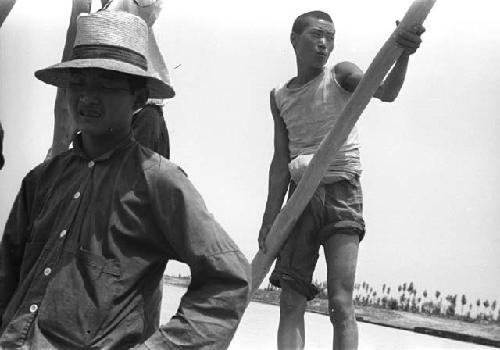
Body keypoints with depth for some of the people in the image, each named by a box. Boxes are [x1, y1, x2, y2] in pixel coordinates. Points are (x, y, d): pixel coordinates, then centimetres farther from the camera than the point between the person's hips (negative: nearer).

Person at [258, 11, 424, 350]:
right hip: (301, 196, 4)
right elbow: (281, 162, 9)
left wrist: (403, 54, -40)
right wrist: (269, 219, 2)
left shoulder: (341, 75, 1)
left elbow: (386, 92, -19)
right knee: (291, 302, -1)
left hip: (342, 194, -4)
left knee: (341, 302, -12)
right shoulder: (280, 97, 11)